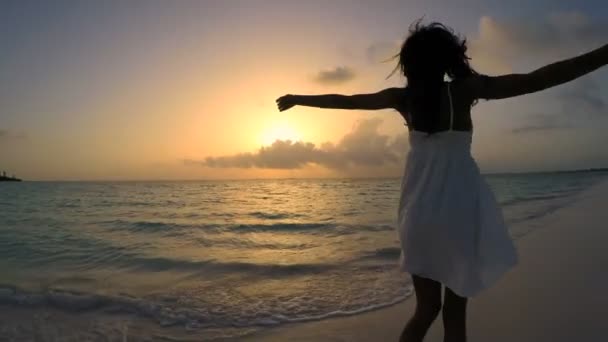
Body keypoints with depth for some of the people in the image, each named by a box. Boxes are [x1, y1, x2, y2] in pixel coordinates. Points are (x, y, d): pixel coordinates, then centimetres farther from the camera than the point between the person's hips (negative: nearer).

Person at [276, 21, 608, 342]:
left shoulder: (402, 97, 3)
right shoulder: (463, 90, -6)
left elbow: (342, 100, 11)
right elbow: (538, 79, -9)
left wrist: (296, 99, 23)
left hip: (419, 209, 4)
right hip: (459, 206, -3)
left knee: (426, 308, 17)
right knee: (455, 310, 9)